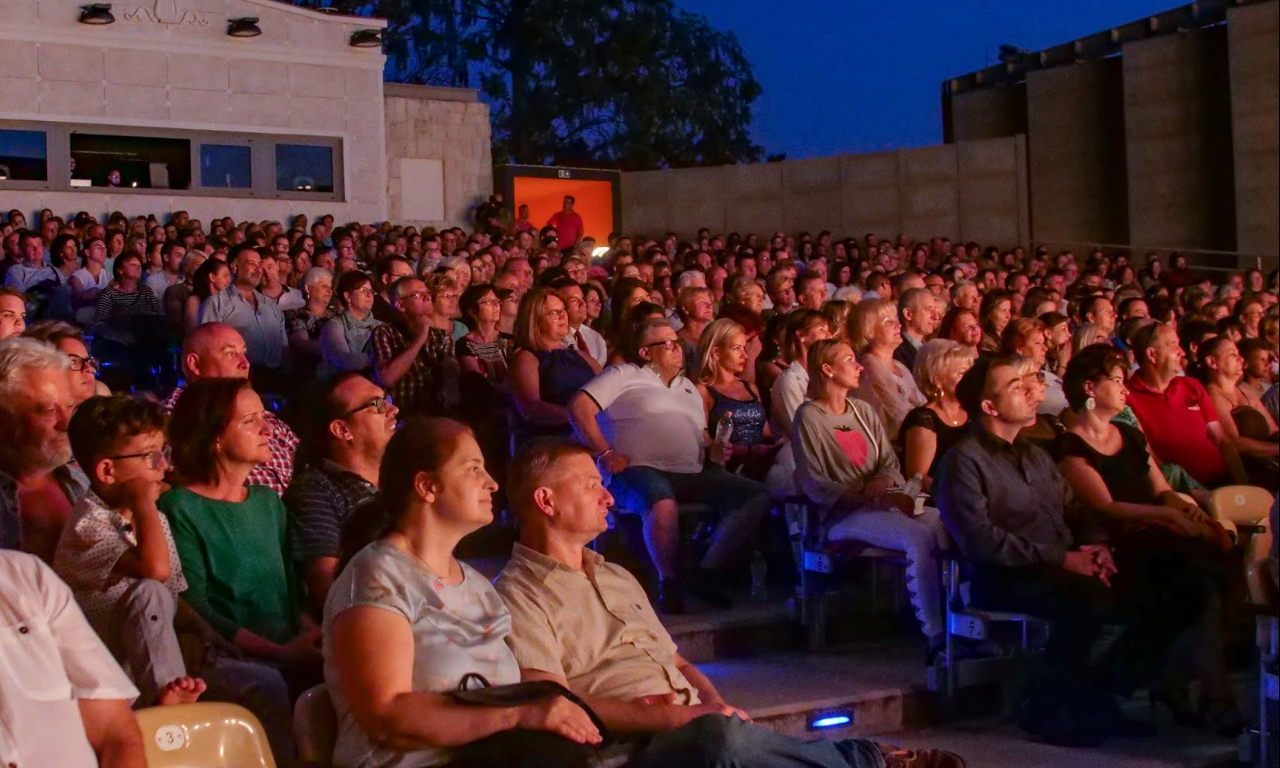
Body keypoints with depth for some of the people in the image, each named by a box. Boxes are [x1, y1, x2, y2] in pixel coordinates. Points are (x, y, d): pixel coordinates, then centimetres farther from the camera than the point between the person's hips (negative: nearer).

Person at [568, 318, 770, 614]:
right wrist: (605, 453, -11)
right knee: (664, 505, -42)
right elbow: (579, 406, -3)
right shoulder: (624, 376, 8)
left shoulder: (688, 387, 30)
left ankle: (708, 572, -14)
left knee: (758, 496, -12)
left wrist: (714, 449, 10)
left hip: (693, 475, 7)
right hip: (641, 470, -7)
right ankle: (668, 582, -22)